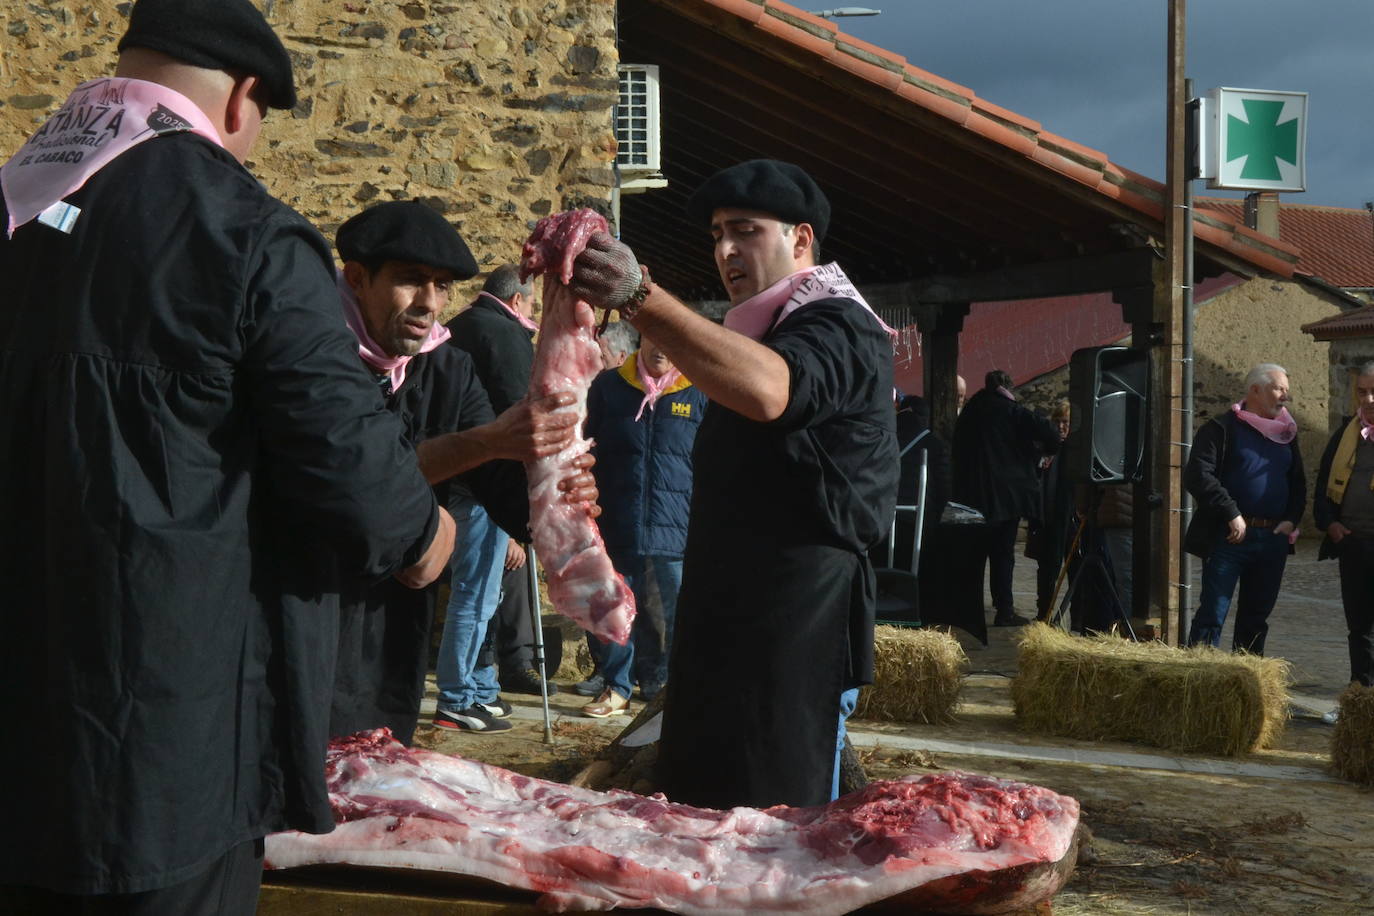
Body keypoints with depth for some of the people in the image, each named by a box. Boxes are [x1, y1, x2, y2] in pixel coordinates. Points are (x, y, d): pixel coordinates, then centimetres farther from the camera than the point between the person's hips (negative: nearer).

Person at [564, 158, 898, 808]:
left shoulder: (839, 328, -12)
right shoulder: (762, 331, 22)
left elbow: (768, 389, -36)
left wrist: (639, 298, -45)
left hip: (796, 629, -10)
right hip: (730, 622, 10)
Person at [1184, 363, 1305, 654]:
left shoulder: (1287, 433, 16)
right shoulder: (1222, 428, -4)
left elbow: (1298, 483, 22)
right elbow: (1198, 475, -14)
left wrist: (1291, 520, 4)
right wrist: (1232, 514, -18)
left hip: (1273, 539, 6)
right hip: (1230, 539, -6)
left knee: (1257, 617, 13)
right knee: (1212, 614, -8)